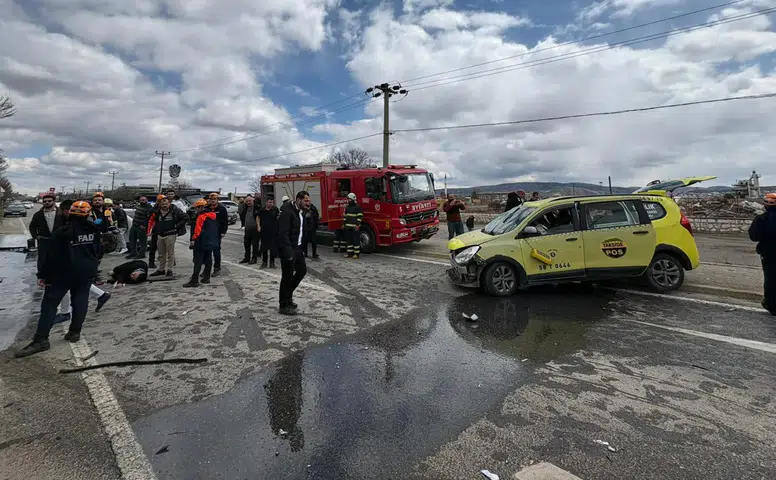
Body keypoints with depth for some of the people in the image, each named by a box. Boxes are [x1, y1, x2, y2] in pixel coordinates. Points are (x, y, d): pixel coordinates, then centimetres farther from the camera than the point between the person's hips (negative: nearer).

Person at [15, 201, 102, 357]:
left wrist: (43, 275, -4)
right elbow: (98, 251, 11)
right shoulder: (94, 230, 0)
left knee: (50, 303, 2)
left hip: (64, 273, -4)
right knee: (80, 301, 12)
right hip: (87, 272, 4)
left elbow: (53, 256, -12)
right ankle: (75, 332, 16)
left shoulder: (62, 232, -13)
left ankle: (41, 339, -1)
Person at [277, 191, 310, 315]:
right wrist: (288, 251, -26)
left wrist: (300, 247, 12)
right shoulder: (287, 211, -18)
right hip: (288, 249, -9)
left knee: (302, 270, 14)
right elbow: (283, 233, -23)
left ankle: (288, 295, 32)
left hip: (297, 248, 9)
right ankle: (284, 305, 12)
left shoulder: (300, 212, 11)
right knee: (288, 276, -1)